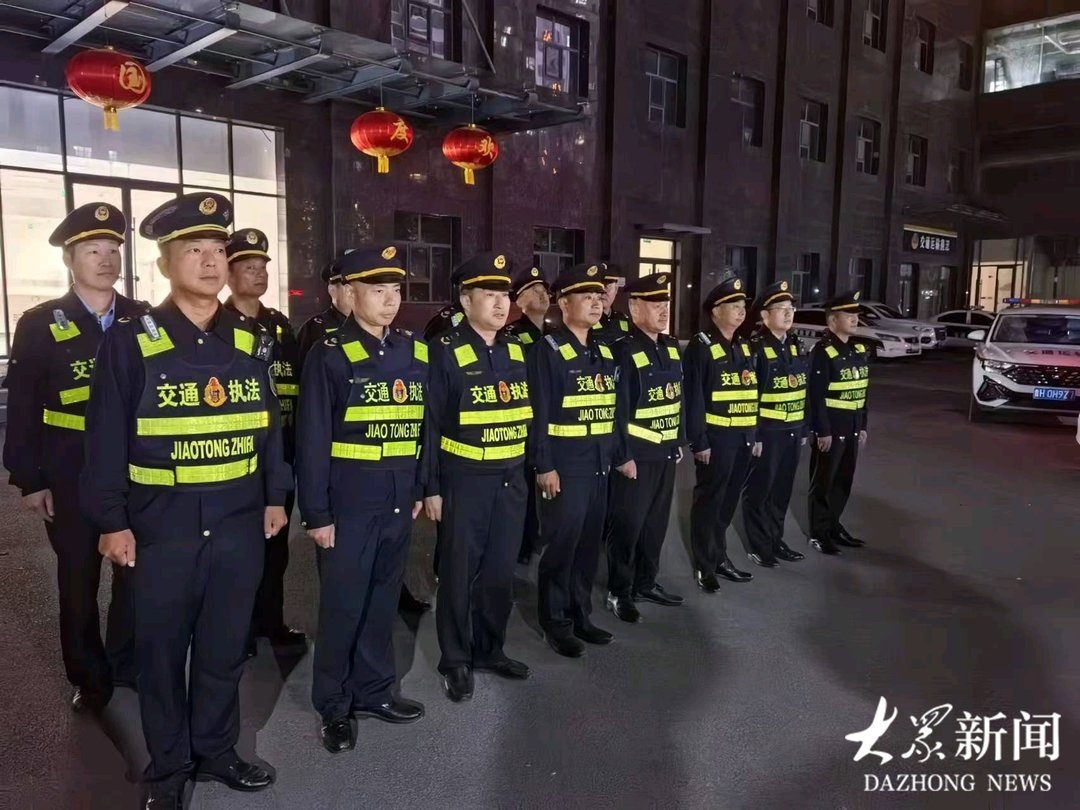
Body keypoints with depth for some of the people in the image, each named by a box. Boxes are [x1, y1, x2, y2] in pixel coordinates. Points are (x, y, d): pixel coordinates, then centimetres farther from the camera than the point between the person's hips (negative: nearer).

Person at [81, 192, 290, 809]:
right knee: (162, 652, 12)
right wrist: (112, 520, -7)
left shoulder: (252, 340, 5)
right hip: (161, 525, -3)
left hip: (239, 522, 3)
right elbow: (108, 435, -5)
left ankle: (216, 751, 35)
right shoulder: (131, 341, -5)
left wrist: (275, 497, 7)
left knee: (225, 646, 15)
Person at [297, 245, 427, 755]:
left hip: (399, 503, 5)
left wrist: (421, 489, 10)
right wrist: (316, 513, -12)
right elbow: (312, 440, -10)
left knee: (383, 599, 16)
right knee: (343, 606, 7)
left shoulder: (415, 353, 7)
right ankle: (334, 707, 25)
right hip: (348, 504, -5)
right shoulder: (330, 355, -9)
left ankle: (373, 691, 34)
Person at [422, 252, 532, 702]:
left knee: (500, 569, 15)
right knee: (460, 572, 7)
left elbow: (528, 415, 13)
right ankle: (456, 660, 24)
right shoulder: (446, 352, -9)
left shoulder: (518, 352, 7)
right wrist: (431, 487, -11)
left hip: (511, 480, 5)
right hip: (465, 481, -5)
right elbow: (431, 424, -9)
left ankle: (490, 650, 33)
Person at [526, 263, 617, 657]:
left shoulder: (605, 350, 12)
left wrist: (619, 453, 12)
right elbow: (539, 413, -13)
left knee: (590, 541, 13)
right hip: (565, 462, -7)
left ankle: (581, 615, 28)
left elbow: (612, 406, 15)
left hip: (600, 462, 7)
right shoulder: (548, 350, -9)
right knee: (561, 542, 2)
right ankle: (556, 622, 17)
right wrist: (544, 465, -16)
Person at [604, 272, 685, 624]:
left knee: (656, 522, 17)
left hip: (666, 452, 8)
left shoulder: (672, 347, 9)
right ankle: (619, 592, 17)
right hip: (637, 454, -7)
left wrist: (680, 441, 13)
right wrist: (623, 456, -18)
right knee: (627, 524, 3)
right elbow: (617, 408, -17)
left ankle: (646, 583, 32)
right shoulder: (624, 351, -14)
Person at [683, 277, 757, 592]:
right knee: (709, 500, 4)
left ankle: (720, 557, 30)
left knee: (729, 499, 16)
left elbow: (752, 392, 16)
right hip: (715, 437, -7)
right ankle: (704, 565, 16)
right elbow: (693, 397, -15)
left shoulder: (744, 347, 13)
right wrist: (699, 441, -18)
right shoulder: (700, 346, -11)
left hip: (742, 436, 7)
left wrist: (754, 434, 13)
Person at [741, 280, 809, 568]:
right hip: (767, 432, -7)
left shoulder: (795, 346, 10)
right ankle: (758, 546, 17)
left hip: (792, 432, 7)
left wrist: (804, 430, 13)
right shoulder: (755, 348, -13)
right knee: (759, 491, 6)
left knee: (782, 490, 16)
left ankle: (776, 540, 29)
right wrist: (753, 435, -18)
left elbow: (803, 391, 15)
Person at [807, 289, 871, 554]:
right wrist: (822, 431, -19)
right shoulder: (822, 351, -14)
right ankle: (819, 532, 14)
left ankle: (833, 525, 29)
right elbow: (816, 395, -18)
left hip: (852, 428, 8)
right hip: (830, 428, -7)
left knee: (844, 480, 15)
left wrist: (863, 426, 14)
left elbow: (862, 391, 15)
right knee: (823, 481, 4)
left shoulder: (860, 349, 10)